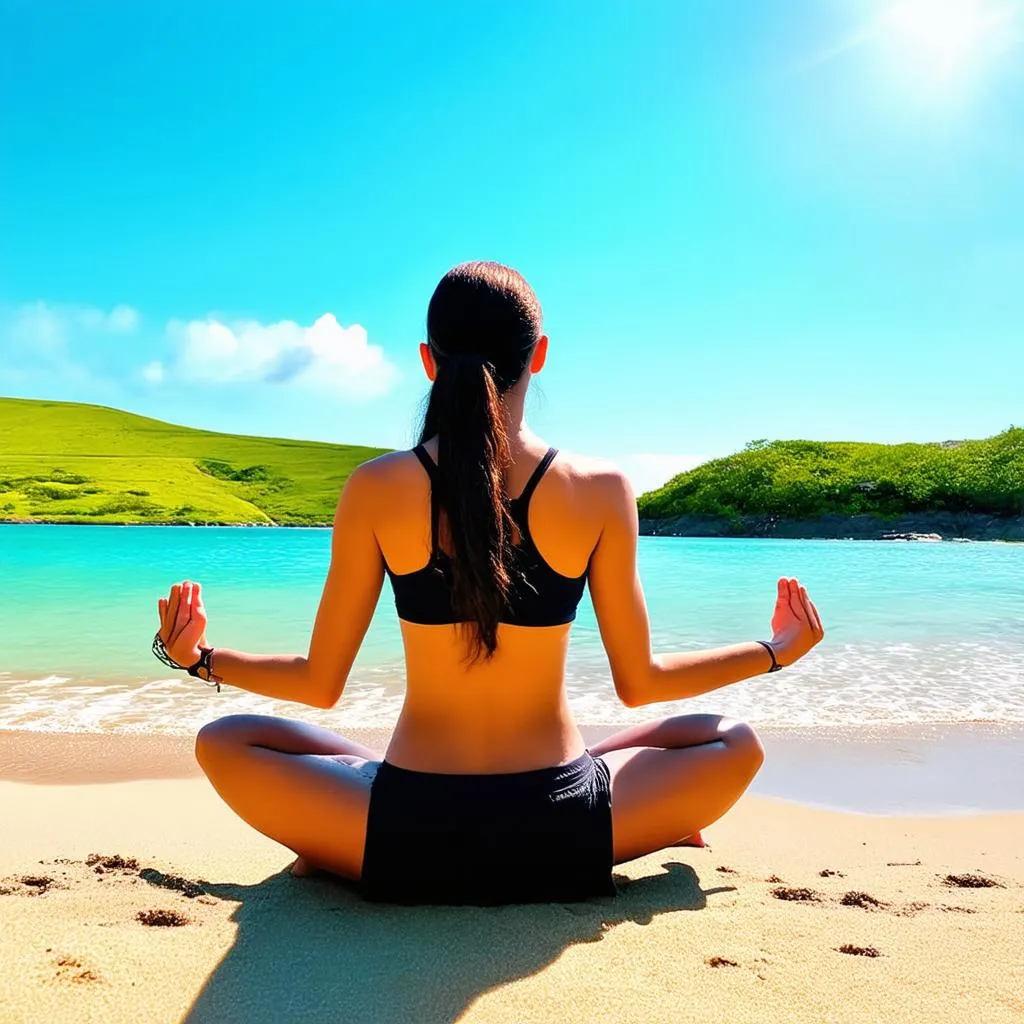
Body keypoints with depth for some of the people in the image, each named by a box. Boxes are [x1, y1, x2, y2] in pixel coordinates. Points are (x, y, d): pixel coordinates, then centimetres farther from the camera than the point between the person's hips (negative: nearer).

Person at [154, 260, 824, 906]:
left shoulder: (375, 490, -8)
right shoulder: (601, 491, -8)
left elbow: (320, 685, -1)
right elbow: (639, 684, 0)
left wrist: (198, 658, 18)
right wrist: (778, 649, 17)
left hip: (408, 846, 0)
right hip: (564, 844, 1)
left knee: (224, 742, 21)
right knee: (734, 744, 25)